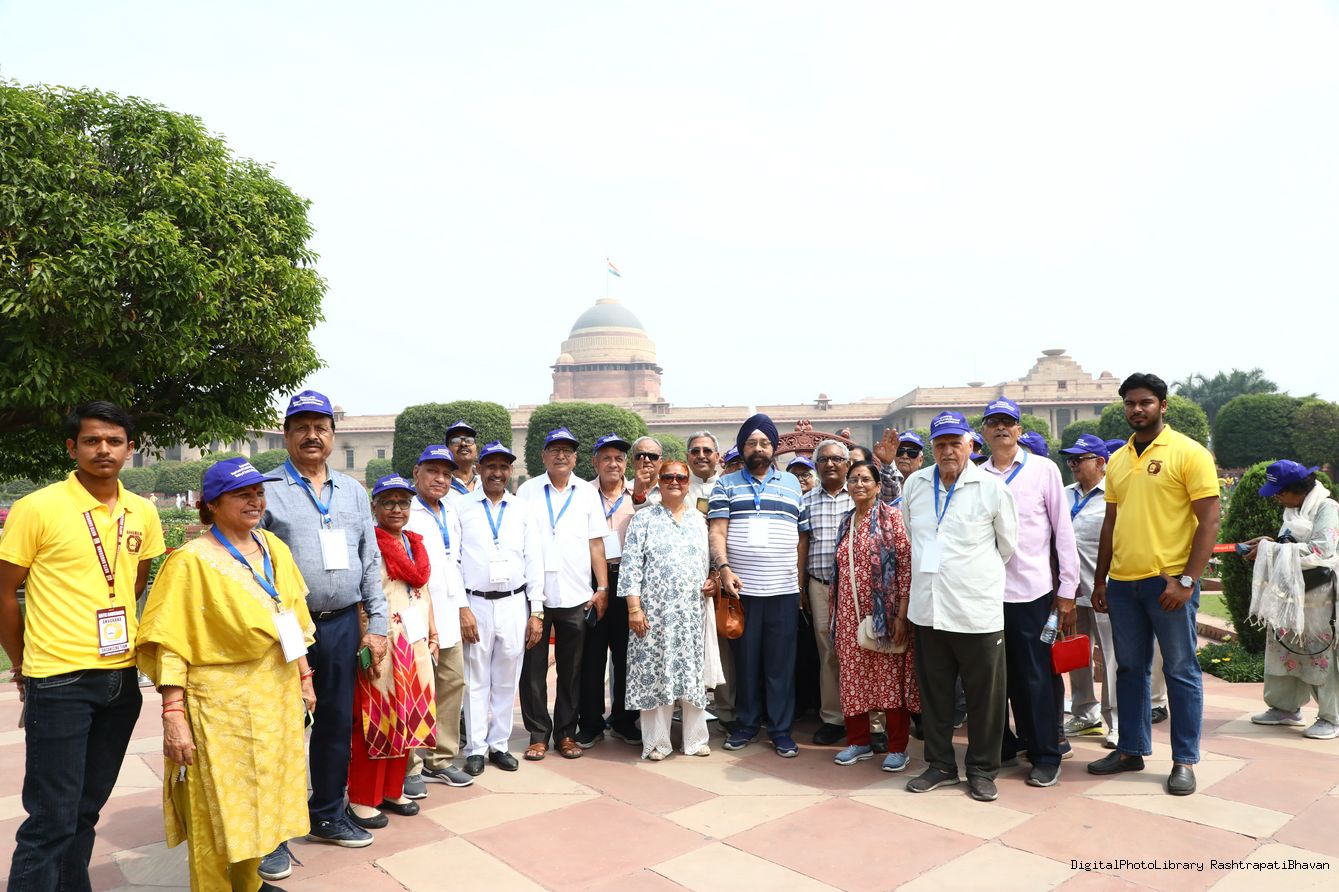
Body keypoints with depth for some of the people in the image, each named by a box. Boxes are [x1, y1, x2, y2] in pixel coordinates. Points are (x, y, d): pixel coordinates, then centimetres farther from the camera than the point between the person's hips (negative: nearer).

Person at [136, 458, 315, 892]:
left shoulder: (274, 549, 6)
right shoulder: (191, 561, -12)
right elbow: (170, 645, -14)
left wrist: (304, 679, 13)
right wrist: (173, 715, -19)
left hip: (276, 696, 6)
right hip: (220, 704, -6)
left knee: (260, 797, 17)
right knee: (218, 808, 6)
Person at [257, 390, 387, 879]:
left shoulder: (353, 491, 12)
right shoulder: (268, 491, -2)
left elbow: (371, 563, 12)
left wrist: (376, 625, 8)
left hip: (343, 625, 4)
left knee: (337, 724, 13)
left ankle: (327, 815, 30)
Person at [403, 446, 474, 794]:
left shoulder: (451, 513, 17)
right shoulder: (404, 512, -8)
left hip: (447, 614, 8)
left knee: (452, 683, 10)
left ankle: (440, 759, 23)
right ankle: (410, 767, 7)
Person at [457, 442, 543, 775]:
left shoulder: (523, 511, 9)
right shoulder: (461, 507, 2)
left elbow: (534, 561, 8)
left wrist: (536, 611, 4)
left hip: (514, 604, 2)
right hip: (475, 603, -2)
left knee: (507, 679, 9)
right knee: (476, 679, 3)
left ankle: (499, 744, 21)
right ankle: (475, 749, 14)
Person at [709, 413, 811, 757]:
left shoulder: (792, 484, 12)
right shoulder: (726, 485, 7)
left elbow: (802, 537, 12)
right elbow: (716, 531, -2)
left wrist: (799, 580, 6)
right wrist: (724, 568, -17)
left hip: (784, 590, 1)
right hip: (741, 588, -1)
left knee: (781, 662, 4)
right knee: (745, 660, 7)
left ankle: (781, 728, 15)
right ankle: (747, 723, 22)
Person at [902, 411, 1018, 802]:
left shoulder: (992, 487, -6)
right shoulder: (915, 484, 5)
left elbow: (1009, 544, 5)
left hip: (977, 609, -3)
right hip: (927, 607, 4)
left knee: (984, 694, 7)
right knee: (933, 691, 13)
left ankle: (982, 769, 24)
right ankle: (940, 764, 28)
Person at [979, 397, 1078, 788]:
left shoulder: (1044, 470, 0)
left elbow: (1063, 530, 1)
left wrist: (1067, 589, -1)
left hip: (1032, 590, -2)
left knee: (1037, 676, 5)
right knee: (997, 674, 11)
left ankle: (1047, 755, 19)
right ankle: (1003, 745, 27)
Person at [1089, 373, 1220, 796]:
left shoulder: (1189, 453, -5)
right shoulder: (1117, 460, 11)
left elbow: (1209, 521, -9)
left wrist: (1186, 580, -15)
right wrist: (1099, 579, 13)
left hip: (1169, 582, -5)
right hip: (1122, 582, 6)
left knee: (1181, 671, 5)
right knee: (1130, 669, 13)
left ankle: (1185, 760, 17)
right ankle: (1131, 749, 25)